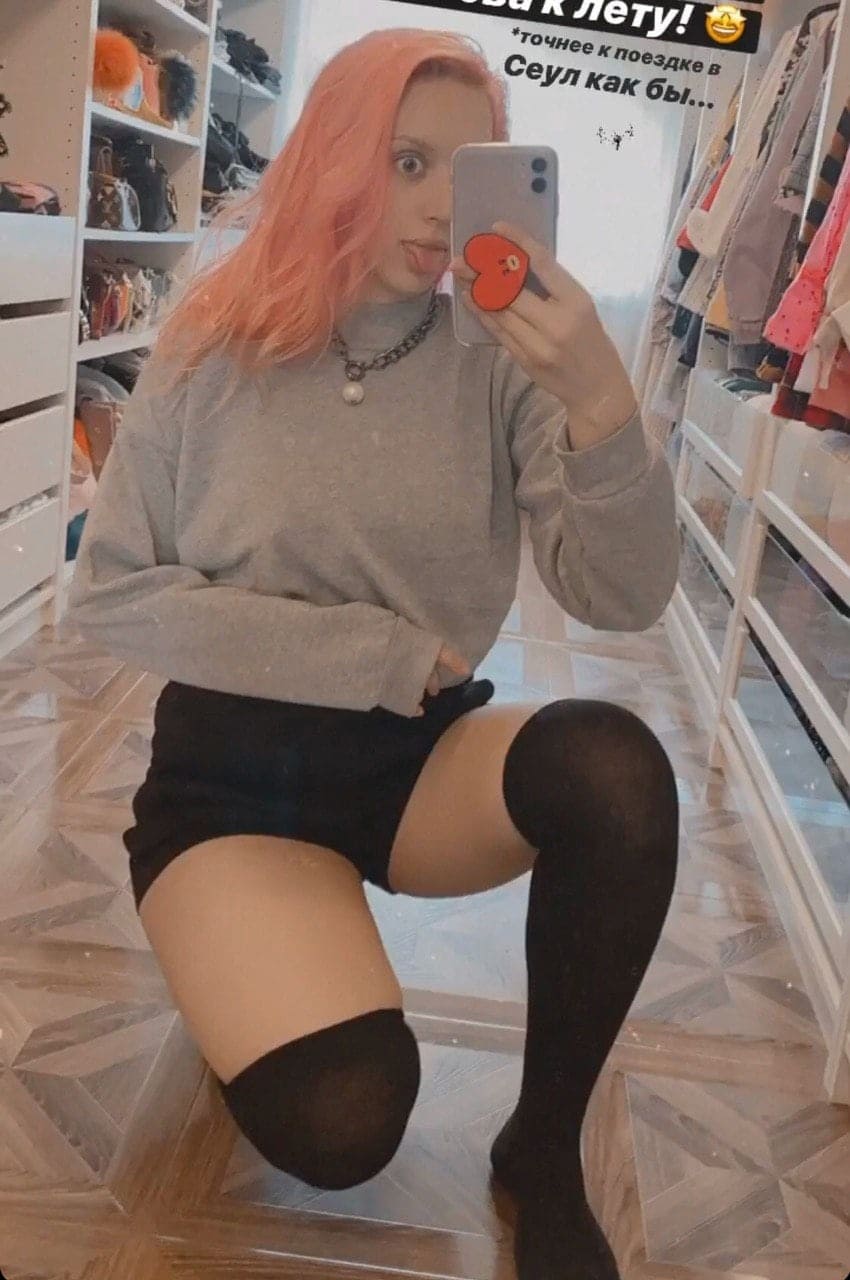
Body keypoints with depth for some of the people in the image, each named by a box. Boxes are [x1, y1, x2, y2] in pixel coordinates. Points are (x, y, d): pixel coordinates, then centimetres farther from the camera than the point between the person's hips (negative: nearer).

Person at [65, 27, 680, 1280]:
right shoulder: (218, 355, -8)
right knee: (338, 1122, -22)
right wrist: (380, 658, -16)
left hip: (425, 757, 2)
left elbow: (624, 597, -16)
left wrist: (604, 402, -36)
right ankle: (251, 970, 15)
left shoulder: (500, 367, -7)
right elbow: (110, 596, -9)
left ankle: (544, 1147, -6)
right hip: (235, 775, -1)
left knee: (615, 768, -30)